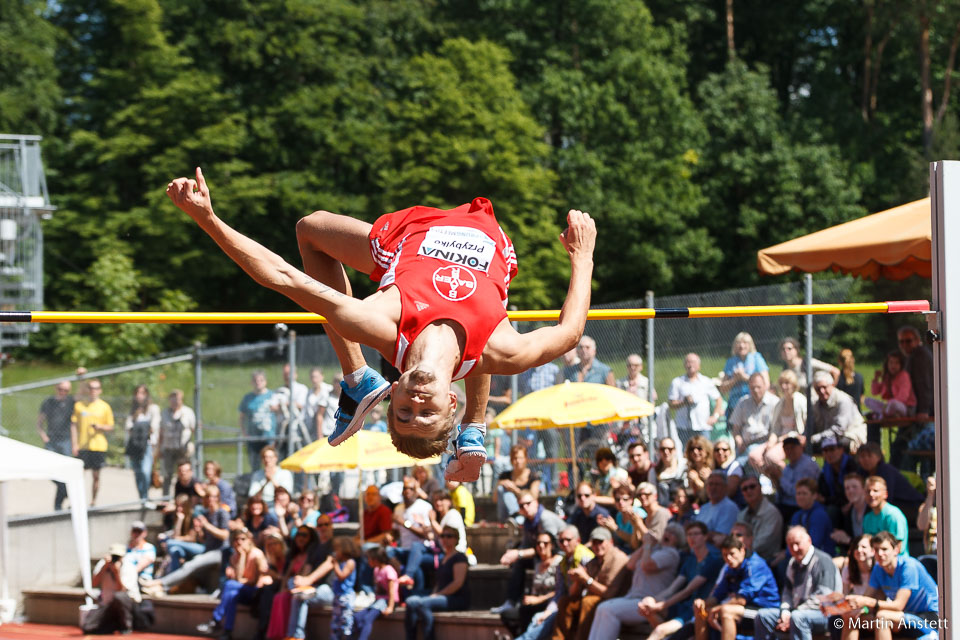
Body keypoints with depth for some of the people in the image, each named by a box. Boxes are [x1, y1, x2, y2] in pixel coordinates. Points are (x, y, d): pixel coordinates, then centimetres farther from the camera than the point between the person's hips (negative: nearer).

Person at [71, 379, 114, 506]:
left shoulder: (105, 407, 6)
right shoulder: (79, 405, 5)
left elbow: (110, 427, 8)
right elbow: (73, 425, 5)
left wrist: (99, 427, -13)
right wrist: (74, 444, -3)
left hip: (98, 446, 1)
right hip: (82, 446, -1)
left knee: (96, 476, 4)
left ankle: (93, 501, 13)